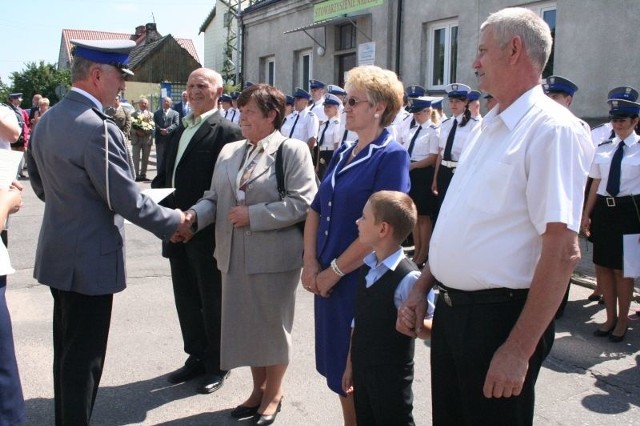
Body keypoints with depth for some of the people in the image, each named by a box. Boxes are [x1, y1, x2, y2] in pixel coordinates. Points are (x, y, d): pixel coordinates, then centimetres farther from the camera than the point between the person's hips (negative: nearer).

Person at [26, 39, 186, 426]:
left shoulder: (47, 121, 6)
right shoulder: (98, 127, -23)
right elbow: (127, 200, -21)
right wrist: (173, 221, -7)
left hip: (58, 253, 10)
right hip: (91, 259, -10)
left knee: (68, 347, 21)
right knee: (85, 355, 3)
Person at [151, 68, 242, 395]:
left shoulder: (226, 132, -11)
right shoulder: (180, 130, 15)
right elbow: (166, 174, 18)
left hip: (207, 232, -8)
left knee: (212, 301, 7)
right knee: (186, 298, 17)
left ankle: (216, 365, 23)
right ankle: (196, 357, 34)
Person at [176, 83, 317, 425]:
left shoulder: (292, 151, -8)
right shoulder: (229, 152, 11)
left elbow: (301, 202, -17)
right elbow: (214, 198, 9)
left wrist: (253, 215, -19)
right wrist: (193, 215, -11)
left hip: (274, 255, -6)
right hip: (236, 256, 6)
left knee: (273, 323, 9)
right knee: (246, 322, 15)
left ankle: (273, 394, 29)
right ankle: (258, 389, 34)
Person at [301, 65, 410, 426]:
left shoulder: (392, 156, -14)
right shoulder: (343, 154, 10)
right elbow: (316, 210, 10)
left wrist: (334, 270, -15)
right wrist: (311, 264, -2)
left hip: (363, 281, -7)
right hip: (327, 280, 7)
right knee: (338, 367, 18)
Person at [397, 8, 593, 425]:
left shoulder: (552, 129, -16)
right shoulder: (491, 126, 12)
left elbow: (563, 251, -22)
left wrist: (519, 350, -23)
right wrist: (421, 289, 14)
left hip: (499, 318, -8)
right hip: (450, 310, 8)